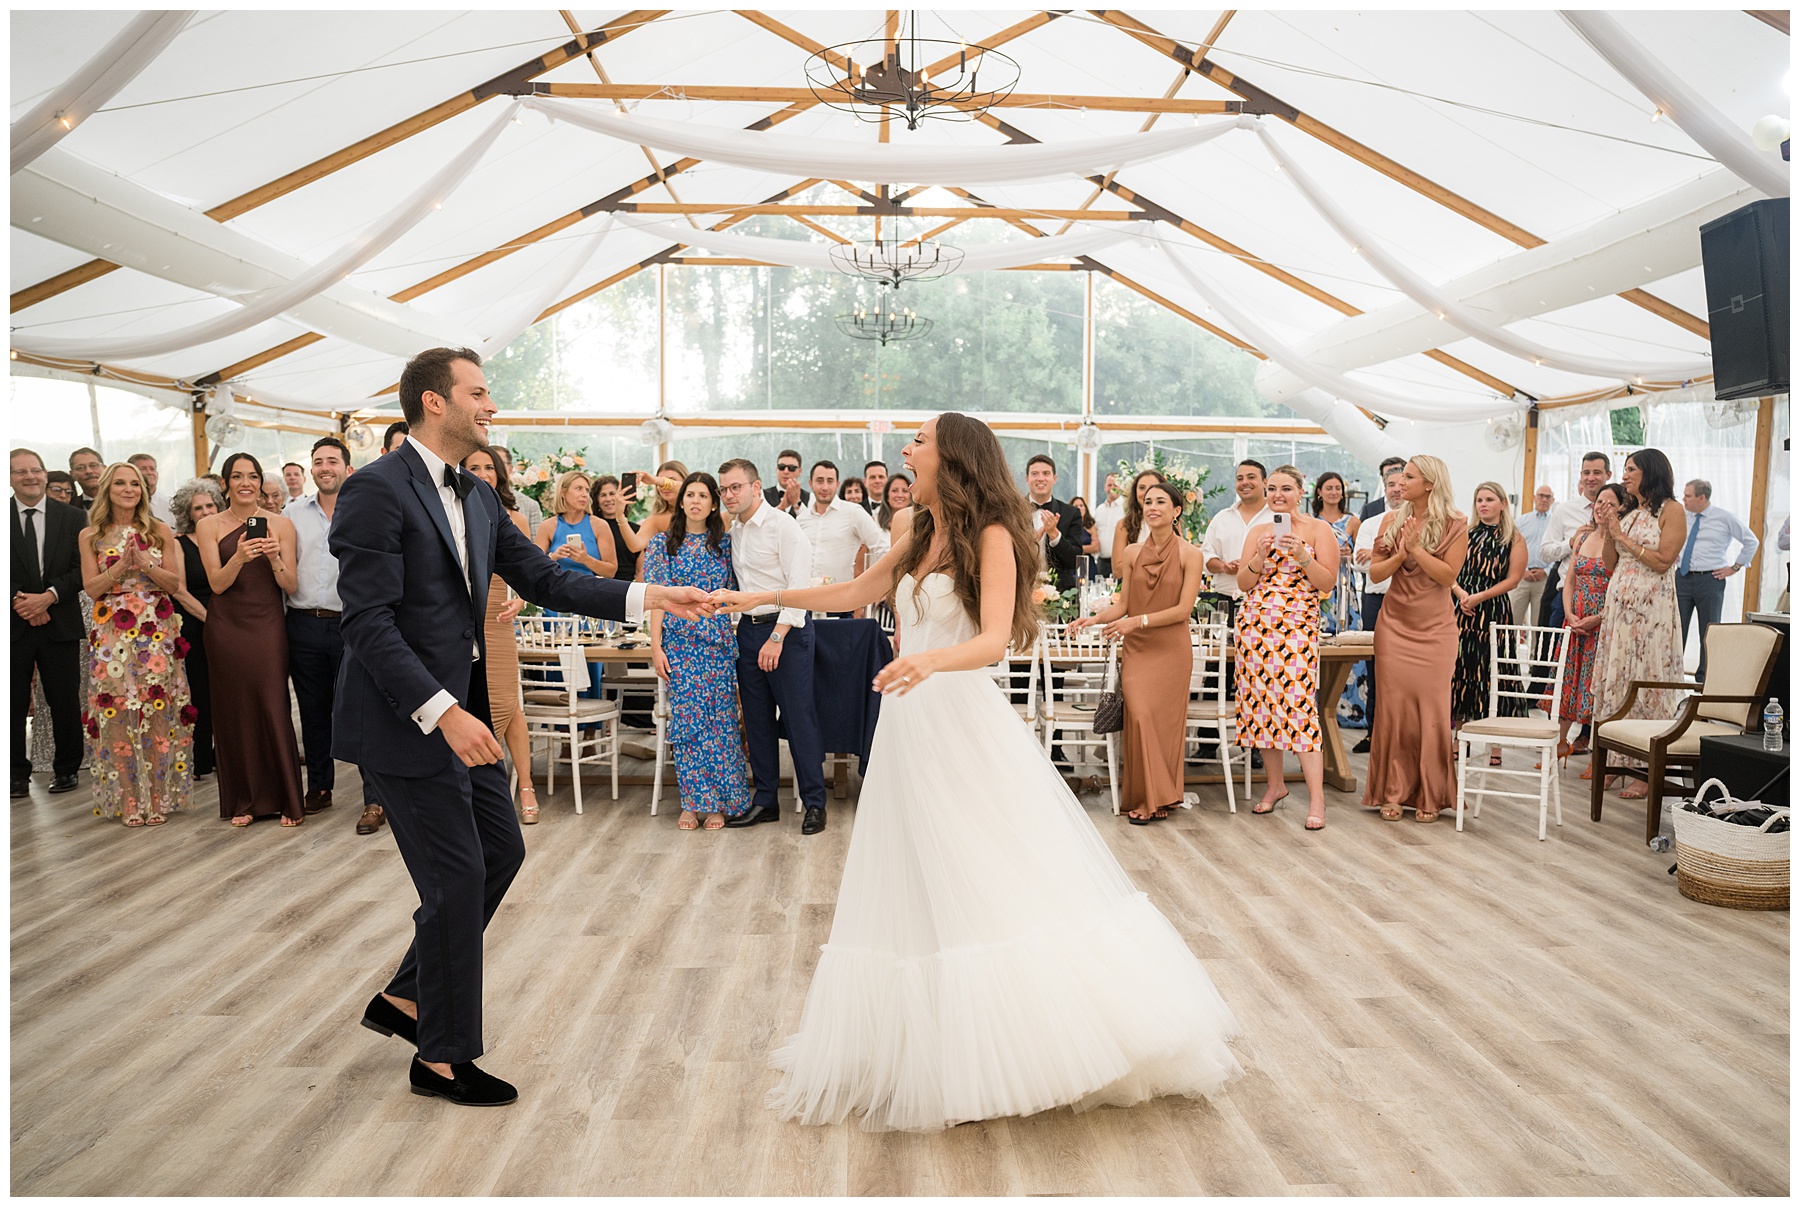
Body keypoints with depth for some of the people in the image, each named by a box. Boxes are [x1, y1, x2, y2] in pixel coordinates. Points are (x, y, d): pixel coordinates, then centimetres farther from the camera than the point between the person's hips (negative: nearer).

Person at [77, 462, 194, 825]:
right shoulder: (90, 535, 7)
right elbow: (92, 588, 0)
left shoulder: (160, 532, 7)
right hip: (114, 636, 0)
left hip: (158, 634, 0)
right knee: (119, 714, -2)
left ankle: (158, 797, 8)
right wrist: (122, 564, -14)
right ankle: (129, 799, 8)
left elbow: (174, 584, 3)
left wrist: (145, 562, -12)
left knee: (158, 713, -1)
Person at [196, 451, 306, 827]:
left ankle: (287, 800, 6)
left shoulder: (280, 524, 3)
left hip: (268, 626, -1)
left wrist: (275, 559, -19)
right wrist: (238, 558, -24)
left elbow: (291, 586, 0)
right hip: (227, 627, 1)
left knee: (273, 708, -4)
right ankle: (242, 801, 16)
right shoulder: (209, 526, 3)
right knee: (234, 710, 5)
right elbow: (217, 583, -5)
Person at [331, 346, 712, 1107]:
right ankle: (441, 1059, 19)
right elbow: (368, 622, -22)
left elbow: (543, 579, 9)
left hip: (460, 713, 9)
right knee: (458, 878, -1)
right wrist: (442, 712, -28)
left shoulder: (477, 497, 10)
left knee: (501, 851, 15)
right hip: (406, 722, -9)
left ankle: (405, 997, 33)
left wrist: (647, 598, 0)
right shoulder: (377, 489, -16)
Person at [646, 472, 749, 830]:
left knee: (720, 718, -1)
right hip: (679, 642, -1)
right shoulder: (664, 544, 5)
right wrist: (656, 645, -6)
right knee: (686, 717, -3)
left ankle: (720, 802, 8)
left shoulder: (724, 543, 9)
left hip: (719, 642, 1)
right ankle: (692, 802, 7)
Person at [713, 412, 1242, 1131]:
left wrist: (931, 660, -37)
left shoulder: (992, 536, -6)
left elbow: (994, 638, -18)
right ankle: (937, 1053, 19)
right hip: (908, 725, 8)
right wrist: (761, 597, 26)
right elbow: (853, 594, 26)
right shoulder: (918, 539, 16)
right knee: (914, 894, 9)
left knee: (1011, 883, -6)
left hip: (965, 724, -7)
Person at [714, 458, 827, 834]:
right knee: (757, 718, 10)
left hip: (786, 629, -7)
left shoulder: (783, 525, -11)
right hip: (748, 629, 8)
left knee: (799, 716, -4)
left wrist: (777, 637, -20)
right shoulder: (734, 530, 12)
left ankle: (814, 802, 5)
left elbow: (799, 586, -16)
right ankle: (765, 800, 19)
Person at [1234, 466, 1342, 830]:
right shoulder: (1257, 532, 13)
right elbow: (1244, 583, 8)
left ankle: (1316, 799, -10)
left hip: (1298, 625, -4)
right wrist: (1261, 555, -7)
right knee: (1260, 701, 6)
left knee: (1298, 704, -13)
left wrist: (1303, 555, -16)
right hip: (1255, 622, 5)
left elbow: (1327, 584, -3)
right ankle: (1275, 784, 21)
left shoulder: (1319, 529, 3)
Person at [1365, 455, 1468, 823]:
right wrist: (1400, 554, -12)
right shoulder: (1391, 520, 6)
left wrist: (1416, 548, -15)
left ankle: (1429, 796, 10)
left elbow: (1448, 574, -11)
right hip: (1394, 624, 2)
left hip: (1435, 628, -2)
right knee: (1393, 705, 1)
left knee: (1432, 706, -1)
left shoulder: (1455, 524, -2)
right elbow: (1375, 573, 4)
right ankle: (1393, 792, 9)